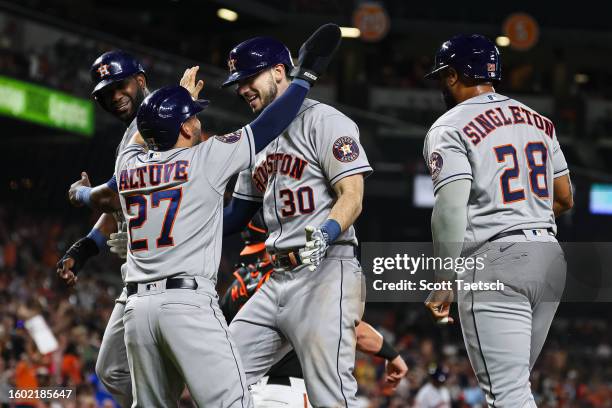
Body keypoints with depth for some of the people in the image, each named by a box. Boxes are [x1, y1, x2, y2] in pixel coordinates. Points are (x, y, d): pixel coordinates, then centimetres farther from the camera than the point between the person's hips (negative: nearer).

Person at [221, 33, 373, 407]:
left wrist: (323, 237, -30)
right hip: (277, 281, 9)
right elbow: (237, 214, 27)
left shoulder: (324, 120, -3)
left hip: (326, 275, -9)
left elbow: (351, 198, -11)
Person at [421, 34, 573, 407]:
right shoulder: (539, 121, 16)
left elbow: (451, 209, -15)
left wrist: (444, 282, -12)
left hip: (494, 264, -7)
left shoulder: (451, 129, -5)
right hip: (550, 257, 7)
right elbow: (564, 198, 20)